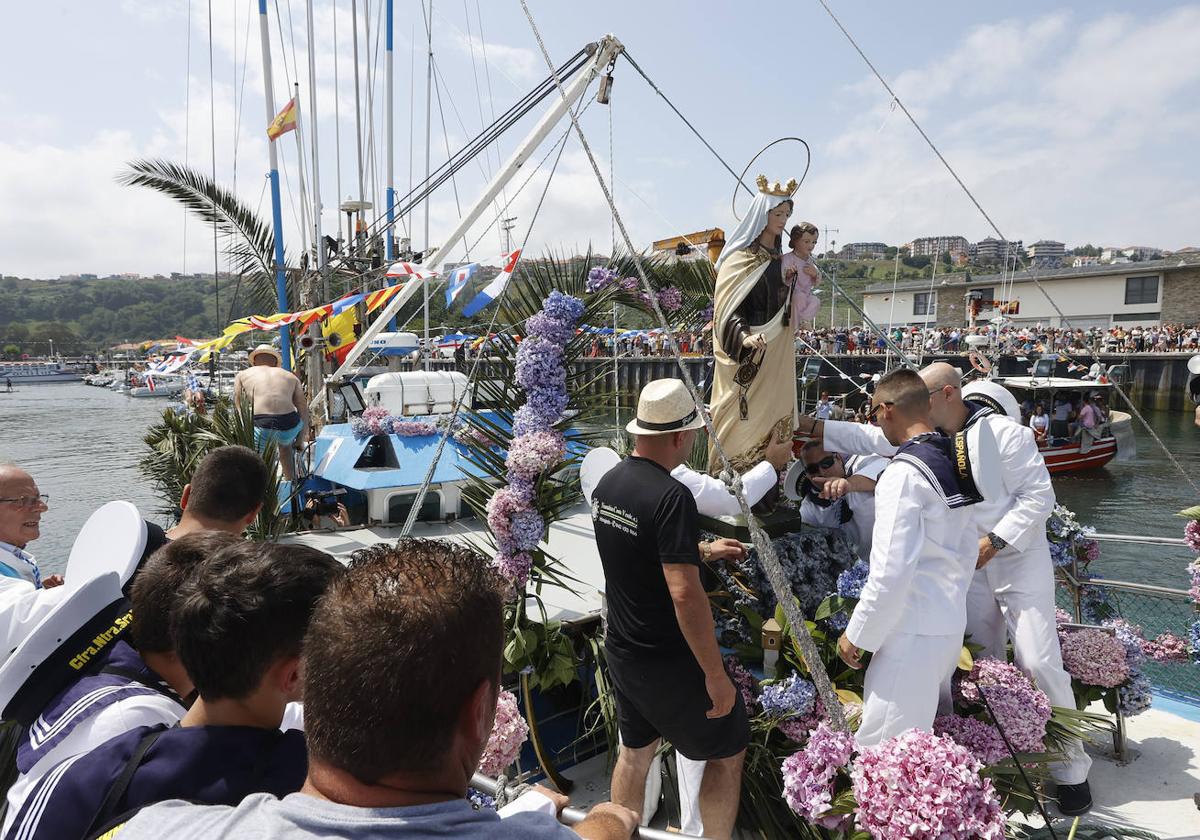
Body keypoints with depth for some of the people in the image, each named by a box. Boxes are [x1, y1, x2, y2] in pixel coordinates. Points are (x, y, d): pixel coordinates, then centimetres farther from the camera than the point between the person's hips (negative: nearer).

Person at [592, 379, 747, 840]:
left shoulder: (607, 484, 1)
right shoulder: (671, 497, -25)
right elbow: (685, 594, -29)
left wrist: (698, 550, 24)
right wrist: (716, 674, -21)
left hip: (622, 650, 8)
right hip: (670, 661, -7)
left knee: (635, 751, 23)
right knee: (726, 752, 13)